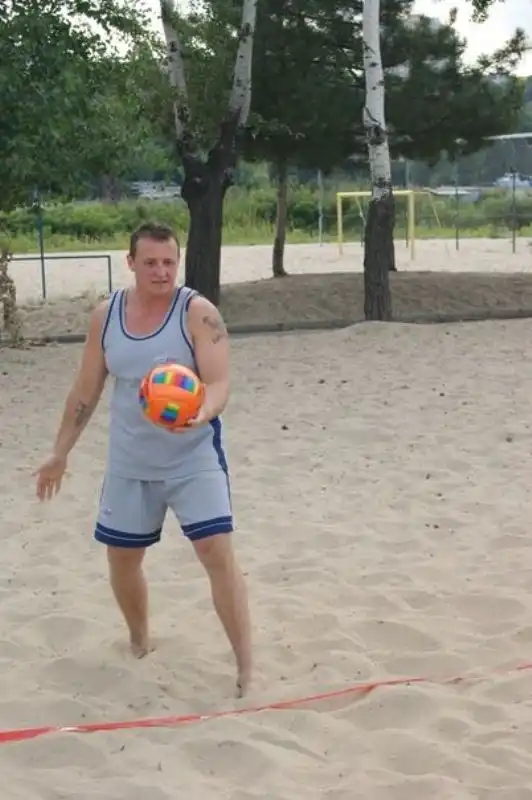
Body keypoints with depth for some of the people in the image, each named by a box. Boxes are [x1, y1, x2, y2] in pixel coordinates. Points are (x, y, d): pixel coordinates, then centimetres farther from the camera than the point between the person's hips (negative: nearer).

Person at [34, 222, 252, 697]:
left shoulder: (198, 313, -13)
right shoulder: (106, 316, 0)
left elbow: (219, 382, -21)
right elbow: (87, 389, 8)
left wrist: (201, 415, -43)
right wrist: (61, 453, 12)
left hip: (195, 459, -4)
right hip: (129, 464, 5)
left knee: (219, 555, -13)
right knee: (122, 558, 14)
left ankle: (246, 671, -5)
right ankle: (140, 646, 41)